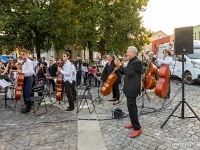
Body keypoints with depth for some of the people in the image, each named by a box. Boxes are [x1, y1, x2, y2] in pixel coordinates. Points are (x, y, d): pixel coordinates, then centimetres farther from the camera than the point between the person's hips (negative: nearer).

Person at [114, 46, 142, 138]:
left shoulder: (137, 62, -17)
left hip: (133, 88, -10)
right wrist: (119, 66, -1)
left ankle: (137, 128, -2)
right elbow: (125, 72, 14)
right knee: (132, 106, 17)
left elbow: (129, 72, -26)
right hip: (129, 87, 10)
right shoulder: (131, 61, 13)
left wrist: (120, 66, -19)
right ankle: (134, 123, 30)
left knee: (131, 106, -11)